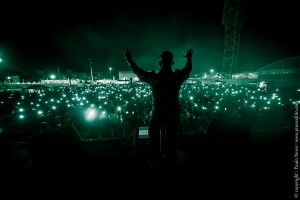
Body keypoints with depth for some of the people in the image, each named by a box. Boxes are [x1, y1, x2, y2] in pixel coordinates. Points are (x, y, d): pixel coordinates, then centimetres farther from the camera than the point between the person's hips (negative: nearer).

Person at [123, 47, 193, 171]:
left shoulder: (154, 78, -22)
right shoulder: (178, 76, -15)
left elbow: (137, 71, -7)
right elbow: (188, 69, 8)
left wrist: (128, 58, 9)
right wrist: (189, 58, 29)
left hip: (158, 113, -2)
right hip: (174, 113, 3)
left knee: (154, 135, 22)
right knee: (171, 136, 23)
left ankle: (155, 158, 38)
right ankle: (171, 158, 43)